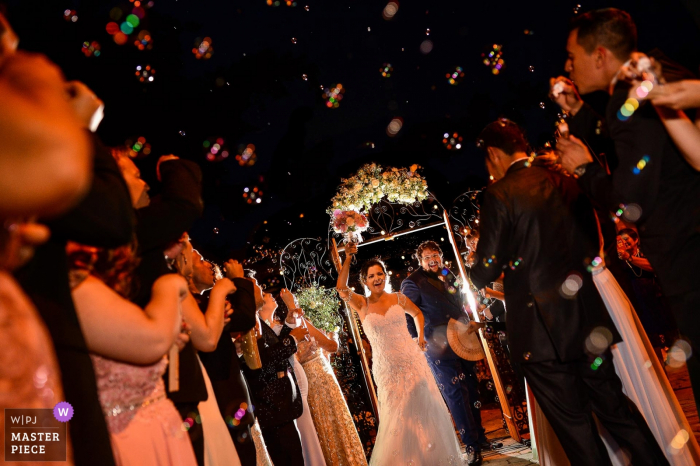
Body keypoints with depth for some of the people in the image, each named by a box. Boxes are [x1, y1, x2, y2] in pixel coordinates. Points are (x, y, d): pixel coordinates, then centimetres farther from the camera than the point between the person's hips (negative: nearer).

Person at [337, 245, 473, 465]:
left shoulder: (398, 298, 1)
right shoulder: (362, 305, -3)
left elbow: (417, 313, 19)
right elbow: (341, 288, -19)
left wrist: (420, 337, 6)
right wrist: (348, 257, -24)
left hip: (411, 361, 1)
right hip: (386, 368, -1)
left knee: (424, 409, 6)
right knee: (397, 417, 5)